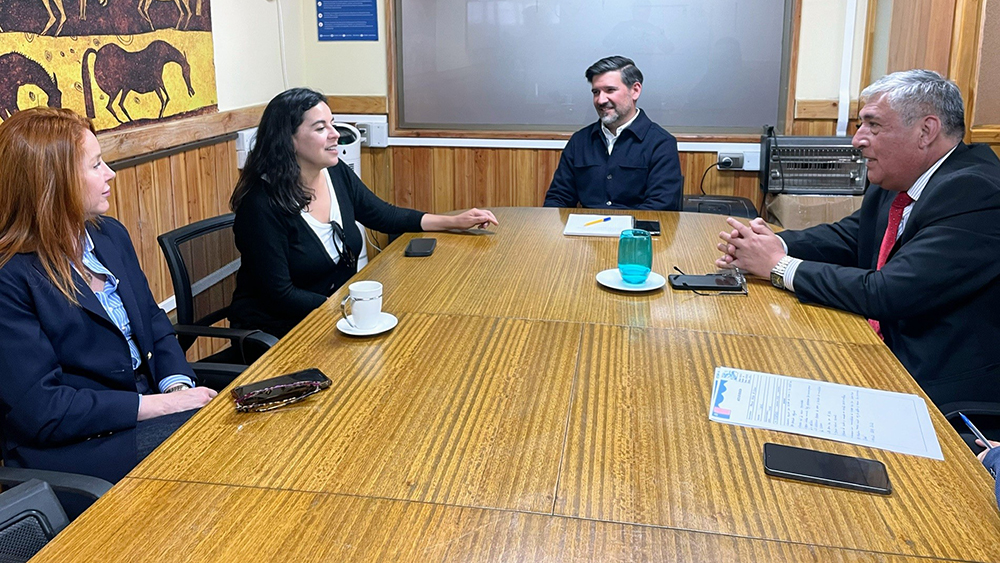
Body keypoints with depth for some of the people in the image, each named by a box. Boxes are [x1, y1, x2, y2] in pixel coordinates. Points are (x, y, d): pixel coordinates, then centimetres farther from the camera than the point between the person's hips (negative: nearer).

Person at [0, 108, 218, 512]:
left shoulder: (110, 235, 9)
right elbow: (38, 409, -18)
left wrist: (179, 387, -6)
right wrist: (160, 405, -20)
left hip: (147, 405, 7)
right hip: (71, 448, -7)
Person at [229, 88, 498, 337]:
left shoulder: (337, 174, -1)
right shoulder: (262, 205, -21)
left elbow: (385, 216, 14)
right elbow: (280, 295, -20)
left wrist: (455, 221, 9)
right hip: (275, 327, -7)